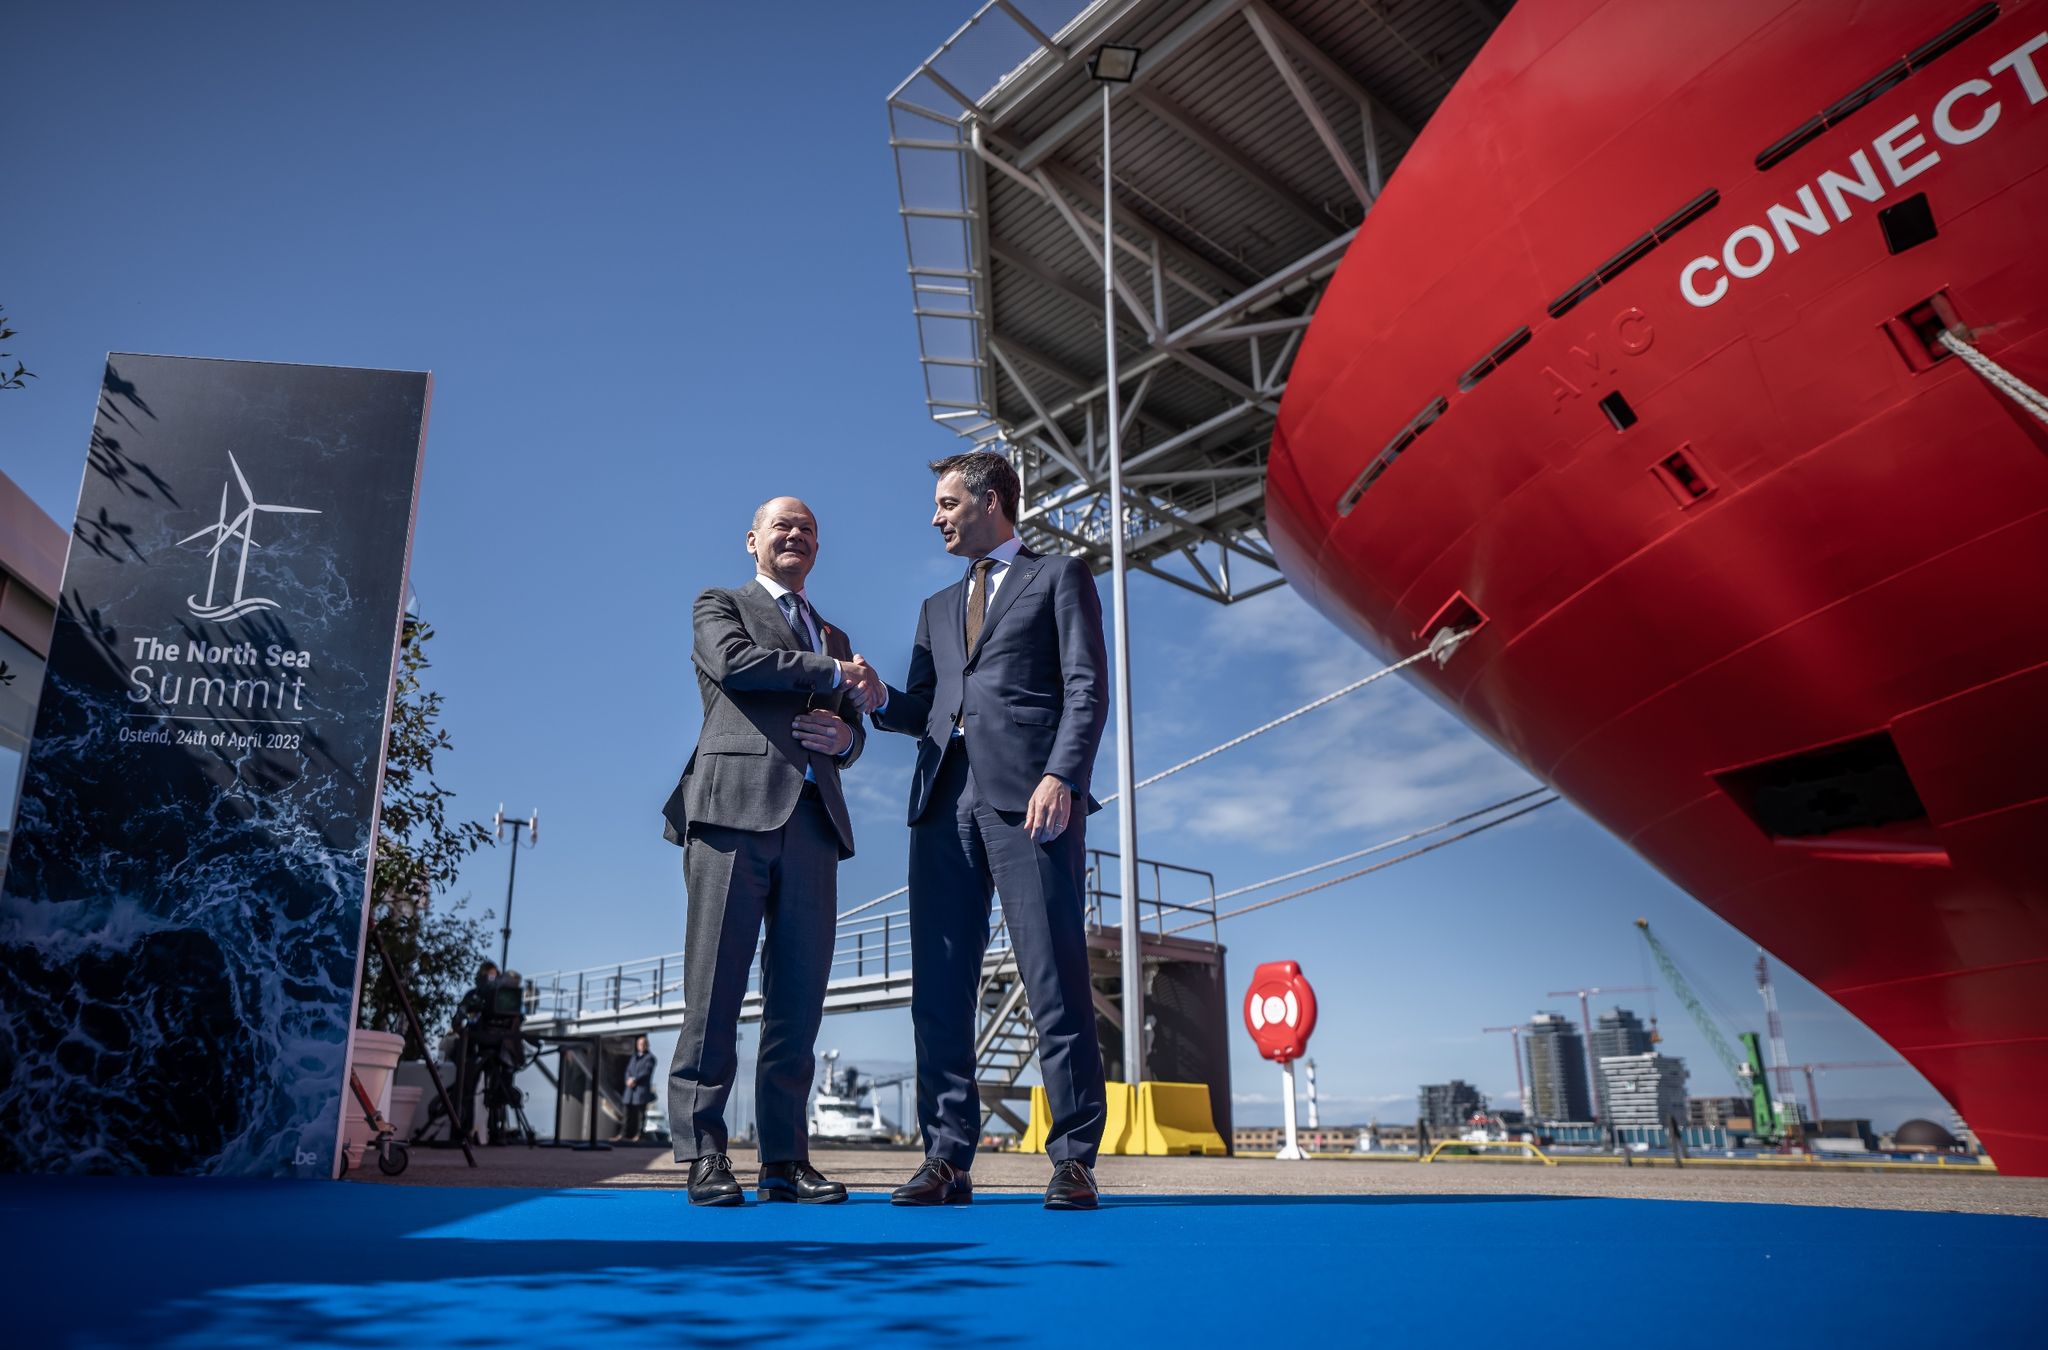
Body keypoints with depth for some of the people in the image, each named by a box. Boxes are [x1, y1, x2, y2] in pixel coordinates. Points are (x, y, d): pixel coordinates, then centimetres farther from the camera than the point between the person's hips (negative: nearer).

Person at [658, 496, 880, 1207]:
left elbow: (851, 726, 27)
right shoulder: (720, 606, 15)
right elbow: (733, 662, -7)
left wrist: (845, 735, 2)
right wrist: (834, 673, -3)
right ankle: (704, 1155, -2)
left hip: (813, 820, 5)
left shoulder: (833, 636, 30)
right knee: (715, 987, -7)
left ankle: (785, 1157, 6)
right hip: (736, 806, -5)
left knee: (800, 994, 1)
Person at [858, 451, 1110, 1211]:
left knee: (1055, 978, -7)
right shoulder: (938, 608, 29)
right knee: (939, 987, 1)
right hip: (945, 799, 6)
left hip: (1028, 797, -5)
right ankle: (947, 1158, 7)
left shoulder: (1059, 578, 12)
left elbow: (1086, 689, -1)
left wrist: (1062, 777, -15)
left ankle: (1074, 1160, 0)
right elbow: (922, 712, 21)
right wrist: (877, 700, 0)